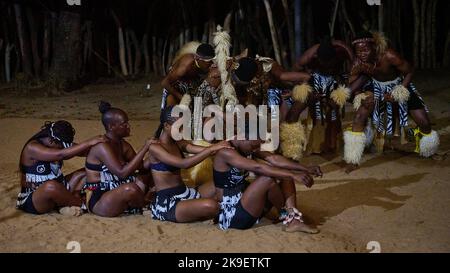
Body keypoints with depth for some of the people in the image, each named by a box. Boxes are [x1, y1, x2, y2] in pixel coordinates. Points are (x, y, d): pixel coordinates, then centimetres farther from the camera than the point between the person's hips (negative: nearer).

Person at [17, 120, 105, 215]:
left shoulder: (57, 144, 2)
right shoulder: (32, 148, -22)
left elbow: (81, 151, -2)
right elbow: (60, 154, -35)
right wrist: (89, 143, -37)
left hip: (56, 192, 8)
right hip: (31, 200, -8)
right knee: (51, 186, -40)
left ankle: (67, 204, -17)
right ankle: (83, 204, -15)